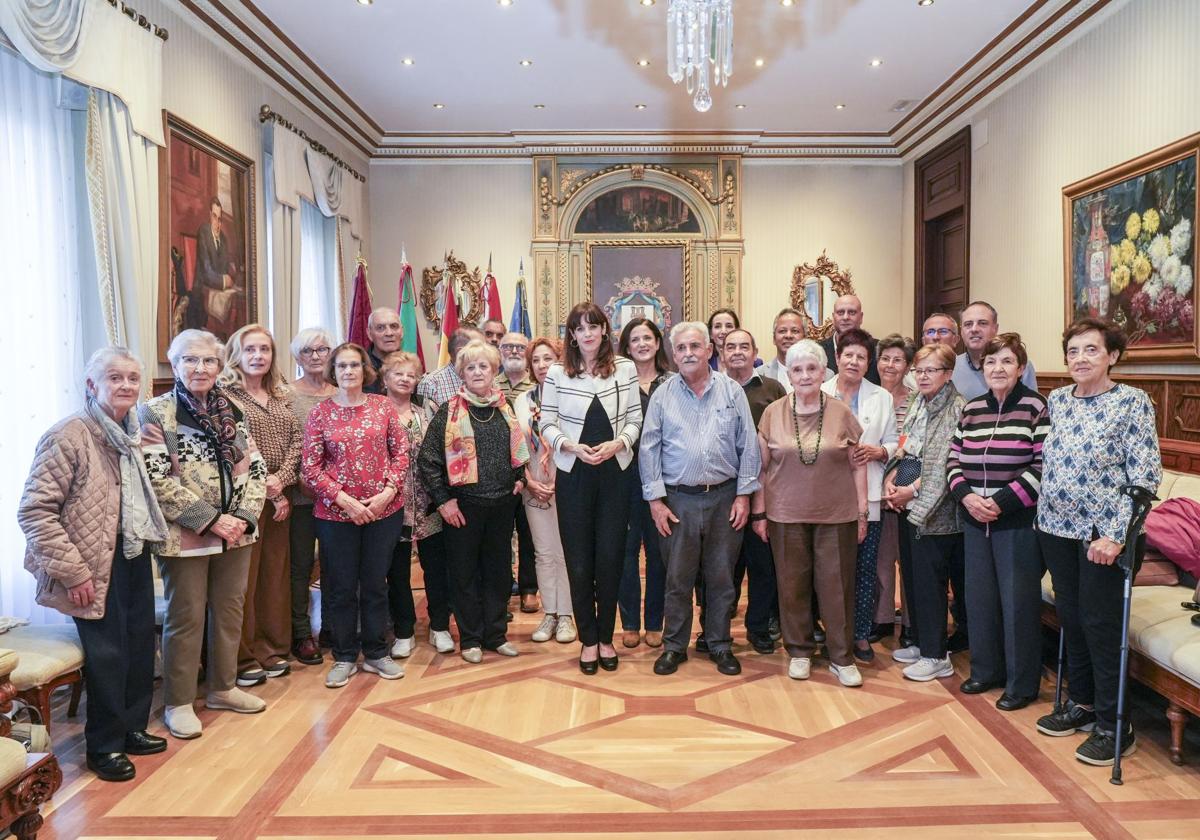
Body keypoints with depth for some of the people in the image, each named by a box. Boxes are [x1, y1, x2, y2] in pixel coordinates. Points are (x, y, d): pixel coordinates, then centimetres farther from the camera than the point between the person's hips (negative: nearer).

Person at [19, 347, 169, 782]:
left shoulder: (133, 434, 8)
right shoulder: (68, 436, -16)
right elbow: (34, 510, -18)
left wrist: (150, 539, 9)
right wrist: (72, 571, -19)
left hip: (136, 557, 7)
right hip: (97, 568, -7)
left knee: (140, 645, 14)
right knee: (107, 654, 2)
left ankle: (132, 728, 33)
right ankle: (104, 746, 21)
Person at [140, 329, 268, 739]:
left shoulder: (232, 411, 8)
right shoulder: (155, 413, -7)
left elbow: (256, 468, 7)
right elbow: (157, 479, -15)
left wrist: (244, 516, -8)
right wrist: (209, 519, -18)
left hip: (236, 533, 5)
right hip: (185, 536, -5)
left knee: (230, 609, 14)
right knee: (186, 618, 4)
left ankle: (223, 687, 32)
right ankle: (178, 703, 20)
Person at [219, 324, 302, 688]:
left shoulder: (281, 395, 13)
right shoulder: (225, 394, -6)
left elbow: (296, 439, 6)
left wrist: (281, 479, -9)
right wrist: (265, 486, -12)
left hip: (278, 497, 6)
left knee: (275, 574, 12)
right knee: (243, 578, -1)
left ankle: (271, 648, 24)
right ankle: (243, 658, 11)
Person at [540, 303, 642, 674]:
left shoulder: (625, 368, 1)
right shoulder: (556, 373, -1)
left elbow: (635, 419, 3)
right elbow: (547, 423, 0)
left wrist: (618, 443, -14)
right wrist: (573, 446, -15)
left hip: (615, 473, 1)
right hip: (573, 475, 0)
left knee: (611, 557, 5)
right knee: (579, 560, 5)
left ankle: (605, 637, 22)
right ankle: (588, 640, 20)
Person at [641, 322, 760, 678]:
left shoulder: (732, 391, 2)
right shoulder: (663, 395, 2)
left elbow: (748, 447, 3)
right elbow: (649, 449, 1)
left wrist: (743, 495, -2)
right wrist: (656, 499, -4)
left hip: (724, 498, 1)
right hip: (679, 499, 0)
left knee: (721, 577, 10)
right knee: (677, 578, 7)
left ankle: (719, 644, 24)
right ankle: (674, 645, 22)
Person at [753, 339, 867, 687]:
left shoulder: (841, 413, 0)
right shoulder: (773, 413, 1)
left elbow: (858, 465, 5)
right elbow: (761, 466, 5)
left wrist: (862, 512, 3)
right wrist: (759, 512, 3)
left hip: (837, 515, 0)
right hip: (786, 515, 1)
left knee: (837, 586, 4)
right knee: (792, 585, 9)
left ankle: (841, 657, 18)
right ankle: (799, 651, 25)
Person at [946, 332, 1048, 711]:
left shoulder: (1037, 407, -7)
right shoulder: (971, 410, 9)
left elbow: (1043, 466, -13)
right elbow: (954, 459, 11)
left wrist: (1001, 502, -17)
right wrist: (966, 496, -6)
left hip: (1018, 521, -5)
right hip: (975, 520, 5)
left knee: (1018, 599, 3)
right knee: (979, 596, 13)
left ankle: (1022, 683, 18)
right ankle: (985, 669, 29)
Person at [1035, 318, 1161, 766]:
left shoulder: (1133, 402, -9)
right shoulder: (1057, 400, 7)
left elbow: (1146, 476, -13)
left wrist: (1116, 534, -18)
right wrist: (1043, 512, 11)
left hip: (1102, 533, -5)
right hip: (1057, 527, 5)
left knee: (1101, 622, -1)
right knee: (1070, 615, 14)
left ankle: (1112, 726, 12)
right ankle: (1080, 703, 30)